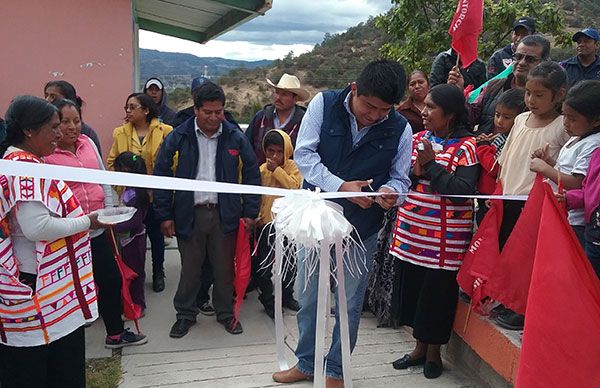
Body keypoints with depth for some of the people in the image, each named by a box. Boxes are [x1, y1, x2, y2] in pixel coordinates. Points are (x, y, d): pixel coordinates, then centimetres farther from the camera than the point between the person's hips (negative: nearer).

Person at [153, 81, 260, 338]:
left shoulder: (235, 138, 0)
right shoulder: (178, 137, -2)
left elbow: (251, 174, 5)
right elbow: (161, 174, 1)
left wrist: (250, 212, 0)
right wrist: (164, 215, -2)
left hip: (225, 214, 1)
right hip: (189, 213, 0)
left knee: (224, 267, 11)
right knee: (190, 268, 10)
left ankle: (226, 313, 30)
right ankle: (185, 314, 29)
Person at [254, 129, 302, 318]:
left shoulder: (292, 167, -2)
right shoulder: (262, 170, 0)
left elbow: (294, 186, -19)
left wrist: (277, 170, -19)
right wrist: (256, 217, -4)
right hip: (266, 223, 0)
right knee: (262, 263, 4)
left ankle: (287, 295, 34)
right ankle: (267, 298, 23)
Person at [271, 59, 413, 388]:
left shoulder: (400, 129, -8)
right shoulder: (323, 103, -11)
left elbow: (399, 177, 0)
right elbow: (303, 154, -13)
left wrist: (390, 192, -24)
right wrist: (340, 186, -25)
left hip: (362, 226, 0)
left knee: (350, 302, 10)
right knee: (307, 295, 14)